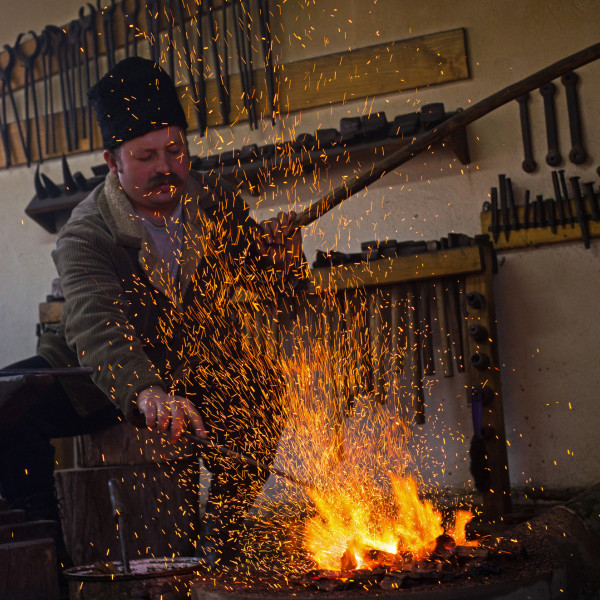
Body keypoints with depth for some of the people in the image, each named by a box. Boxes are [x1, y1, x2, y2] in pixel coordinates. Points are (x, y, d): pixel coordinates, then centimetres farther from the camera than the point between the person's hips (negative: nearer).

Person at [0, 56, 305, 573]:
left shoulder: (215, 202, -7)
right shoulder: (84, 234, -20)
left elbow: (275, 281, 1)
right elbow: (95, 323, -40)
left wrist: (280, 246, -25)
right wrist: (146, 394, -60)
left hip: (200, 374, 2)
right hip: (101, 376, -1)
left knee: (263, 388, -31)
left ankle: (220, 539, -8)